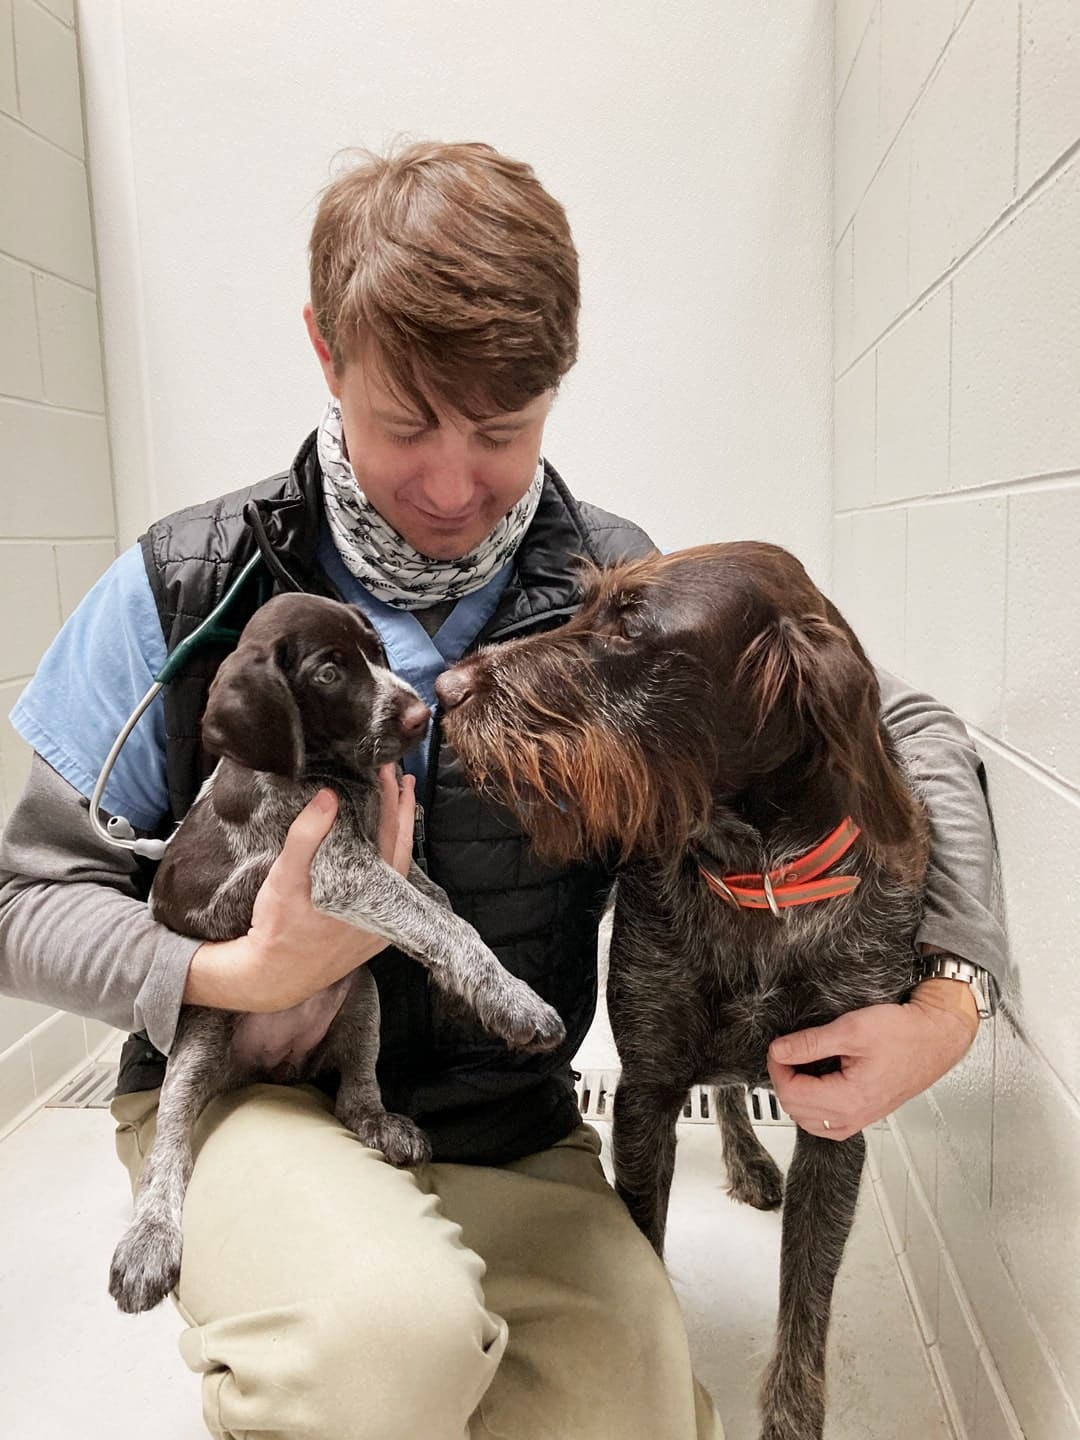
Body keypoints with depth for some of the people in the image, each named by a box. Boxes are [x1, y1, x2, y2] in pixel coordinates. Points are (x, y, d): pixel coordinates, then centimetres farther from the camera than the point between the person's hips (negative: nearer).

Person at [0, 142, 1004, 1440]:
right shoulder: (189, 590, -9)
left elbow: (910, 732, 1)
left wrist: (949, 998, -14)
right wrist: (241, 976, -23)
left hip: (510, 1131, 3)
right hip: (248, 1094, -2)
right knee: (389, 1331, -33)